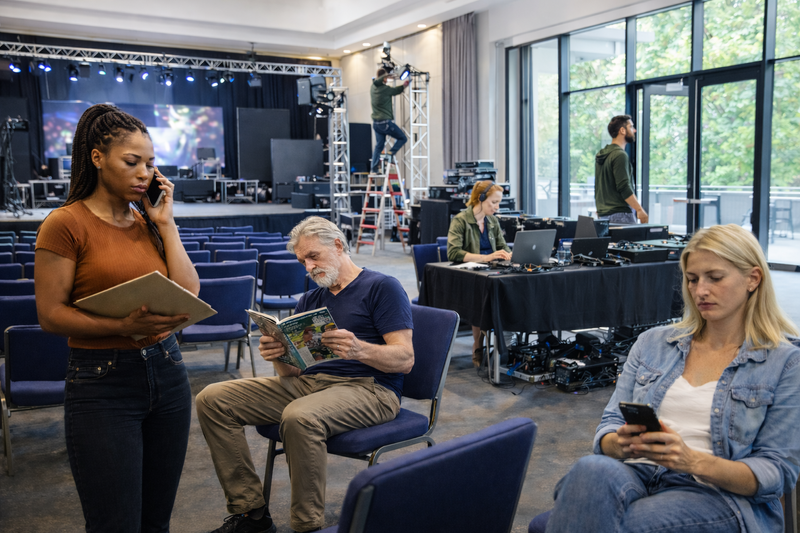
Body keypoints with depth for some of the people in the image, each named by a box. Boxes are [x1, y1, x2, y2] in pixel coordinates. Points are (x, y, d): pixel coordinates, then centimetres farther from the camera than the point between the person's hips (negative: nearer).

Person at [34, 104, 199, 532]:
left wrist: (165, 223, -1)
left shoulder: (149, 221, 9)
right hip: (101, 383, -5)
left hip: (166, 371, 6)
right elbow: (51, 315, -11)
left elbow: (189, 296, 2)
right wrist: (123, 327, -26)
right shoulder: (66, 223, -7)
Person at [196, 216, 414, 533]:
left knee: (300, 416, -38)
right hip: (309, 382, 7)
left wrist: (360, 349, -29)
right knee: (213, 399, -5)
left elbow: (404, 360, -10)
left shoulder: (382, 287, -1)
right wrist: (278, 356, -10)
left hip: (369, 388, -7)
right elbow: (293, 370, 14)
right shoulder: (309, 301, 21)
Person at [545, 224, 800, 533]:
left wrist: (694, 462, -18)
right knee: (592, 469, -34)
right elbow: (611, 423, 13)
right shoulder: (652, 343, 17)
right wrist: (620, 444, -12)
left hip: (719, 494, -3)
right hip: (636, 472, 3)